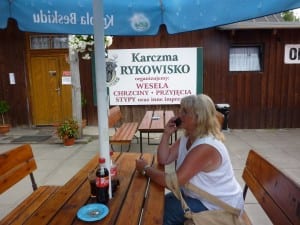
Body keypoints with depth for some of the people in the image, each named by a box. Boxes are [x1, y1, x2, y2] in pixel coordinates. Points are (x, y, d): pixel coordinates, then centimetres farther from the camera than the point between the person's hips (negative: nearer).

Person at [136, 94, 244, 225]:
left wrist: (146, 169, -20)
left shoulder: (205, 147, -33)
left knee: (163, 212, -9)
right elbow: (163, 159, -1)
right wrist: (166, 134, -14)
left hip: (220, 206, -8)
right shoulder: (187, 138, -1)